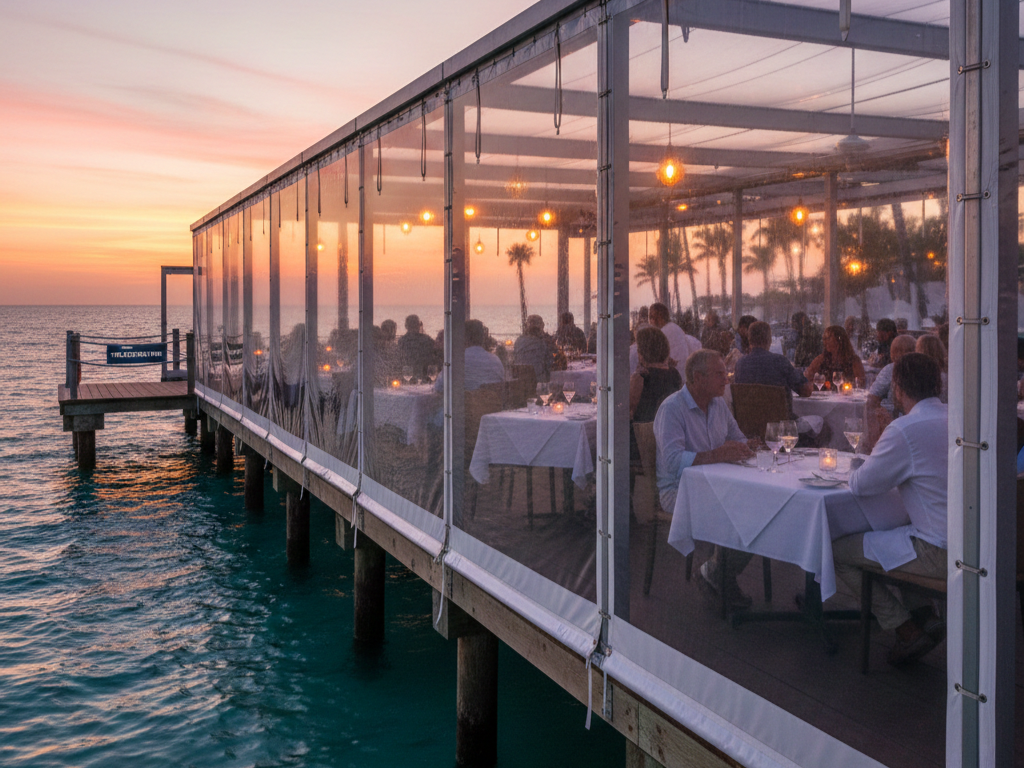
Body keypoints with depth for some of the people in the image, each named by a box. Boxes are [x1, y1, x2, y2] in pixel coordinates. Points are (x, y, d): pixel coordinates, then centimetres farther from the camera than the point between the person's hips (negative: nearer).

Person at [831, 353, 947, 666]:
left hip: (938, 552, -9)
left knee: (838, 552, 3)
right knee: (885, 535, 32)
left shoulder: (905, 430, -20)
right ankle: (925, 614, 21)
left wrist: (857, 470, 11)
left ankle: (908, 631, 6)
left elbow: (860, 485, -12)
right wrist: (876, 462, 18)